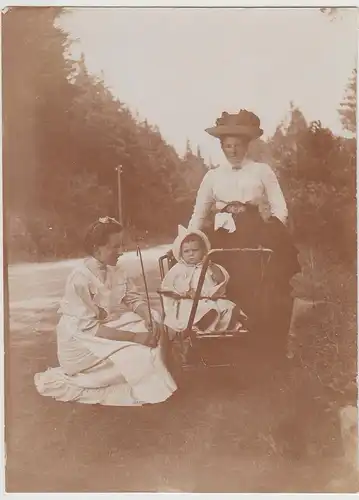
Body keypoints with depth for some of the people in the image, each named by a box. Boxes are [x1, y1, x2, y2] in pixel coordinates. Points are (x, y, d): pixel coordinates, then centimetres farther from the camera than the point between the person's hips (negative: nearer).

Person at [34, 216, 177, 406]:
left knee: (151, 323, -7)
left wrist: (149, 319, -22)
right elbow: (88, 328, -29)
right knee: (133, 354, -22)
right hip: (80, 337, -7)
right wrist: (134, 336, -31)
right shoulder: (80, 278, -26)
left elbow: (134, 299, 1)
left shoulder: (116, 270, -3)